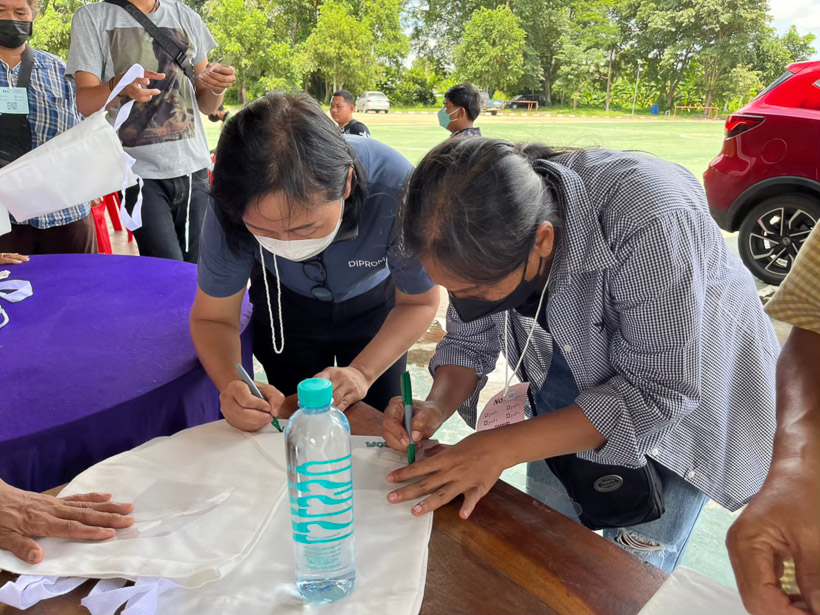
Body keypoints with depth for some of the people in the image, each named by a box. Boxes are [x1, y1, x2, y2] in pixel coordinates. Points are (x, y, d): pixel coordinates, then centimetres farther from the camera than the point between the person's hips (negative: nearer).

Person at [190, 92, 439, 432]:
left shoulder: (396, 191, -40)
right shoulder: (232, 207, -34)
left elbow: (418, 302, -22)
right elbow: (212, 317, -20)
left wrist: (363, 372, -36)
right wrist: (232, 386, -41)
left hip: (375, 304, 0)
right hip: (285, 308, 1)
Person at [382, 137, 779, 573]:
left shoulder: (647, 221, -40)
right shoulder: (482, 229, -22)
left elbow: (658, 390, -33)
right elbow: (469, 341, -8)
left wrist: (503, 448, -36)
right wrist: (435, 408, -28)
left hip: (688, 380, -4)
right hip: (575, 372, 5)